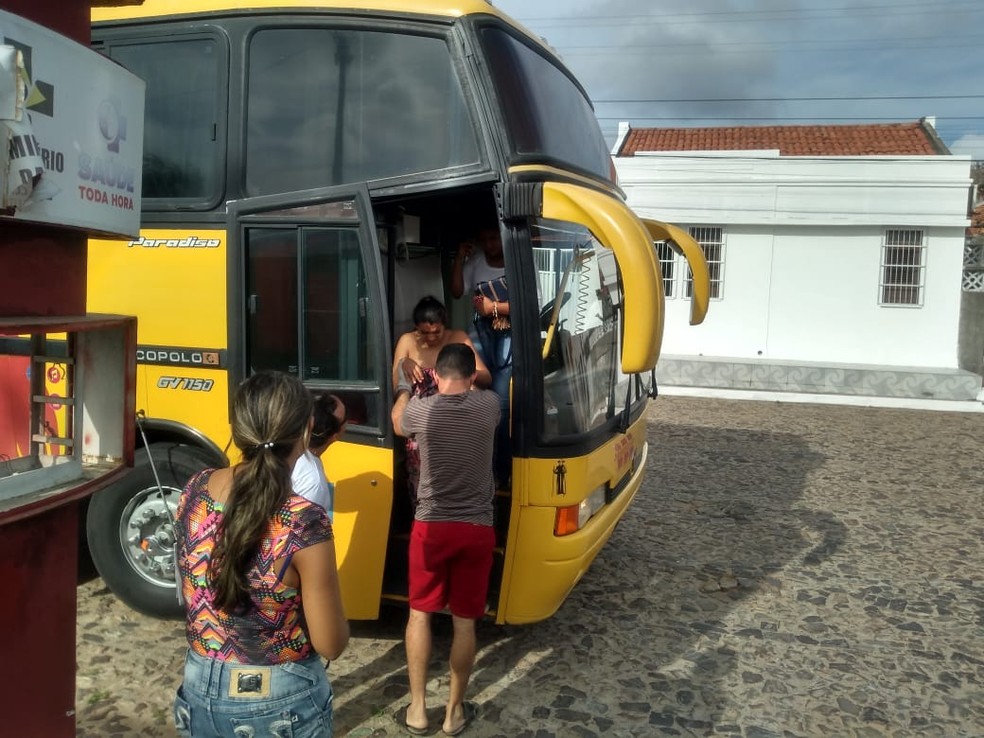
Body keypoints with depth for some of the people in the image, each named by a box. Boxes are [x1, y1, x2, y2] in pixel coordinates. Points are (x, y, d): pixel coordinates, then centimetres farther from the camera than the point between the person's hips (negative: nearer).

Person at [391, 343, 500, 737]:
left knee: (420, 613, 17)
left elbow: (397, 424, 16)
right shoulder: (489, 405, -7)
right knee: (465, 621, 12)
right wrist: (466, 382, 35)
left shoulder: (419, 410, -8)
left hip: (431, 526, 0)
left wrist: (404, 388, 31)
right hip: (476, 529, 1)